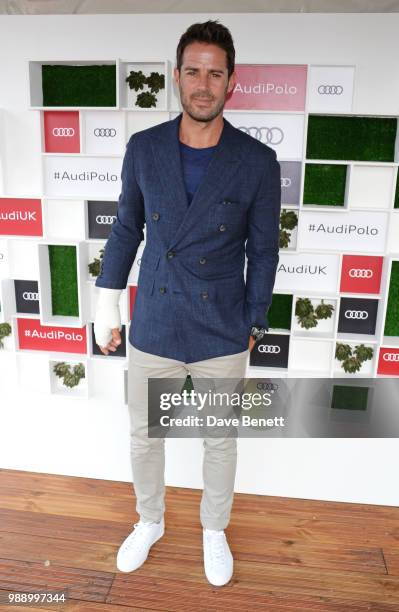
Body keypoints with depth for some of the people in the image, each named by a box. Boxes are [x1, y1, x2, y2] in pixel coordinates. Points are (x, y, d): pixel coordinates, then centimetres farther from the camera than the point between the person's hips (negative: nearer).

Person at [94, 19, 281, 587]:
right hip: (153, 328, 2)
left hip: (222, 336, -1)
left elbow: (263, 250, -2)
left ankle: (214, 530, 45)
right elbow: (125, 230, 5)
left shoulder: (258, 161, -9)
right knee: (144, 435, 17)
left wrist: (253, 325, 2)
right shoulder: (143, 148, -4)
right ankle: (149, 522, 47)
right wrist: (107, 307, 7)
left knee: (220, 441, 17)